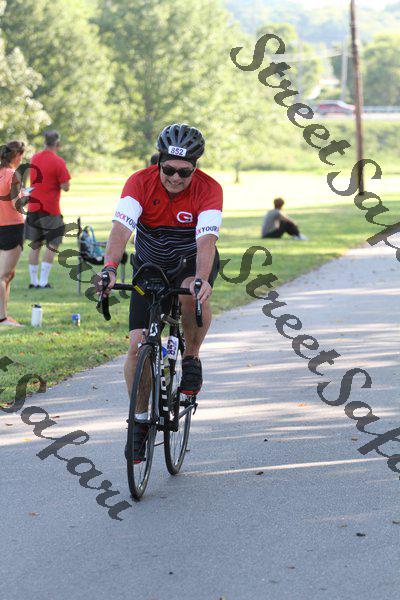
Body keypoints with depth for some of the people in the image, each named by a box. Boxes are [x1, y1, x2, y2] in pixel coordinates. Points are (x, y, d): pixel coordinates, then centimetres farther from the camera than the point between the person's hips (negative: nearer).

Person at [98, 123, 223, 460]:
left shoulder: (209, 189, -25)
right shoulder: (141, 183, -22)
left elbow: (206, 240, -38)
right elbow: (121, 228, -35)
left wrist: (201, 279, -57)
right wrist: (110, 268, -53)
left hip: (193, 262, -1)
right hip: (150, 265, 2)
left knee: (192, 293, -38)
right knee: (137, 345, -10)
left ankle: (192, 360, -11)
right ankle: (140, 421, 7)